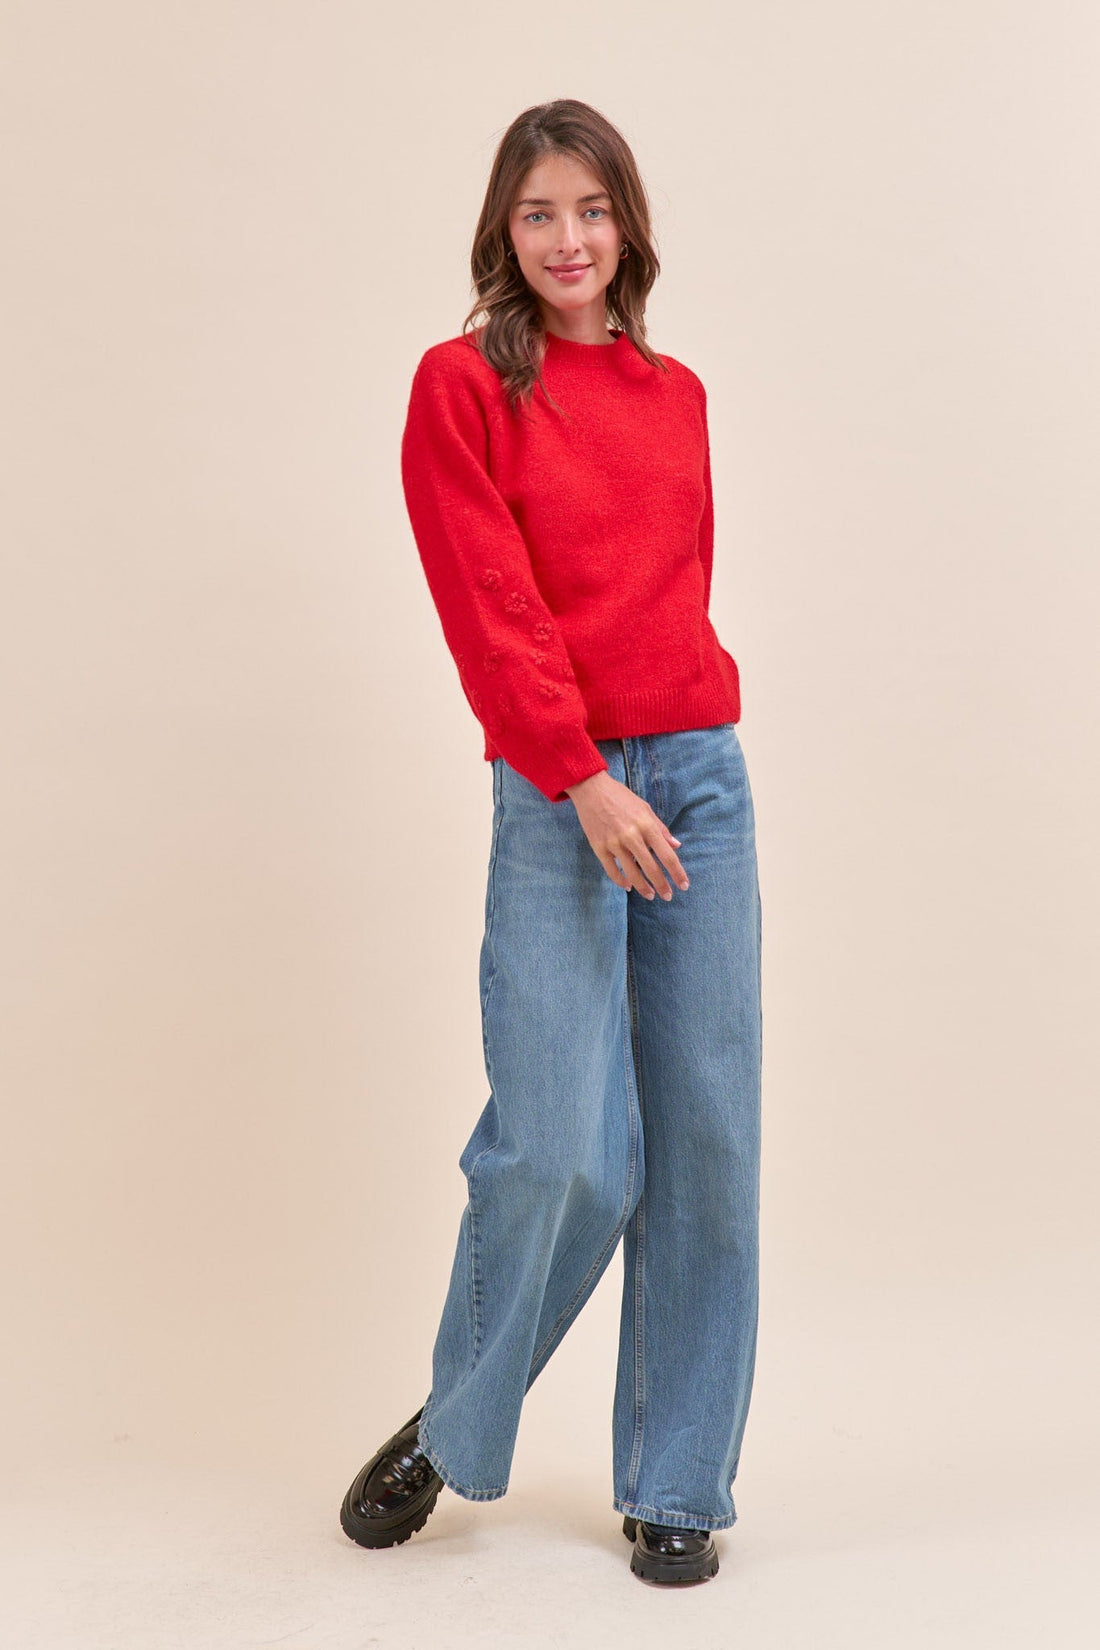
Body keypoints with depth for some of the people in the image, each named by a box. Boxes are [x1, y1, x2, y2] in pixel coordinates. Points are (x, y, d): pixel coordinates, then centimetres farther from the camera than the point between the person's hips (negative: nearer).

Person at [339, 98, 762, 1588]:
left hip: (701, 776, 5)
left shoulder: (676, 393, 16)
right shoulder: (463, 385, 2)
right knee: (562, 1146, -9)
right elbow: (490, 607, -7)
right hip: (556, 796, -4)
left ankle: (676, 1484, 18)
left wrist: (681, 759, 8)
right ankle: (450, 1436, 19)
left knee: (708, 1136, 3)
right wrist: (588, 781, -14)